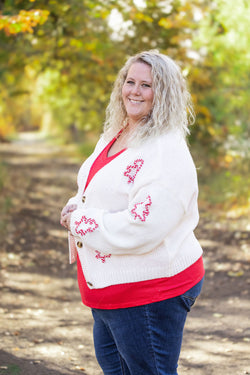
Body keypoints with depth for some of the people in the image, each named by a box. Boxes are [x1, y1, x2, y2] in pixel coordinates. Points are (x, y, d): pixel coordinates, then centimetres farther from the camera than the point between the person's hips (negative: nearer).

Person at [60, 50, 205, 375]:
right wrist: (74, 208, -1)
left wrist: (79, 221, -16)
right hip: (108, 288, 10)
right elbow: (93, 194, 24)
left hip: (152, 291, -9)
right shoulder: (113, 137, 10)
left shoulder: (167, 152, -21)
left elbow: (143, 229, -29)